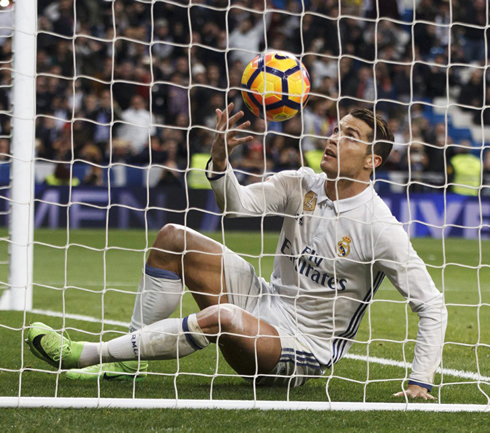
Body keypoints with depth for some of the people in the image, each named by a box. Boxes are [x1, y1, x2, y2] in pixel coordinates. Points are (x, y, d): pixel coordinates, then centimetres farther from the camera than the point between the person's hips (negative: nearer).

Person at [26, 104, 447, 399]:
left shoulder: (379, 227, -17)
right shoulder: (302, 185, 1)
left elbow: (432, 305, -16)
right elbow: (238, 204, -8)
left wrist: (421, 382, -24)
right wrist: (220, 159, -29)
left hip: (303, 355, -7)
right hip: (266, 305, 7)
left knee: (220, 317, -37)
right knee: (173, 238, -5)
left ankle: (88, 353, -26)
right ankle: (130, 359, -5)